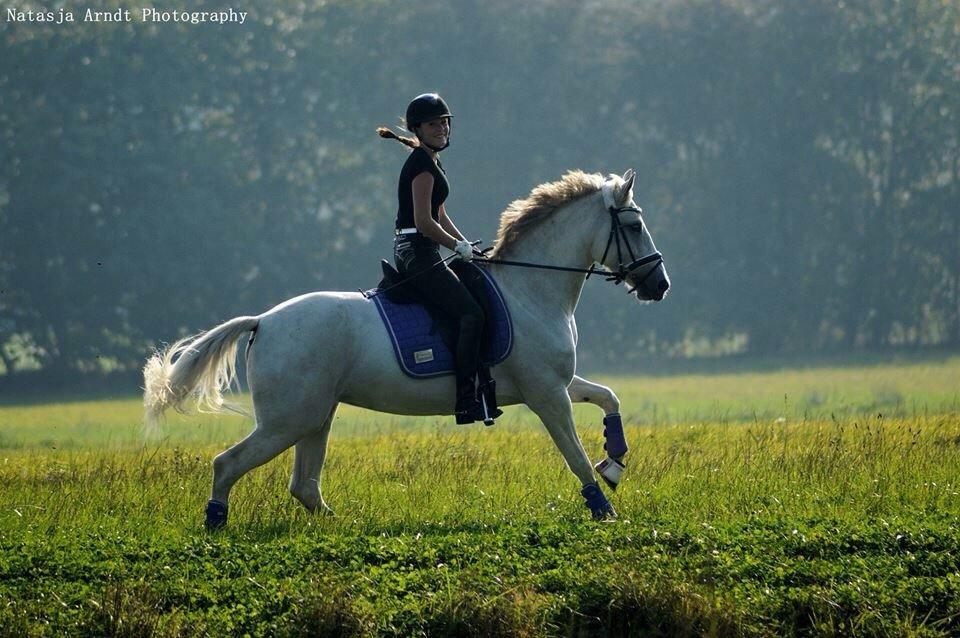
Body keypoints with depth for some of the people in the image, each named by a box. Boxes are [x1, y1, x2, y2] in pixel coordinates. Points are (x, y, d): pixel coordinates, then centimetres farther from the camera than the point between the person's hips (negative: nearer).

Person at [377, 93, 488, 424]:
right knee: (471, 313, -18)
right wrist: (458, 247, -11)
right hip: (417, 251, -11)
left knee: (468, 306, 19)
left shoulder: (430, 160, 18)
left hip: (416, 254, 11)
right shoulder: (422, 164, -14)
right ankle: (466, 400, -23)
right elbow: (424, 222, -20)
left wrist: (464, 244, 13)